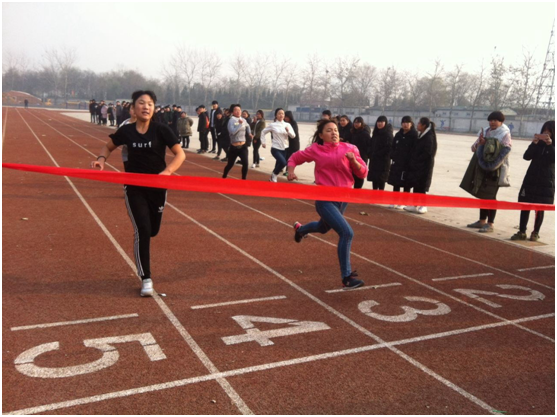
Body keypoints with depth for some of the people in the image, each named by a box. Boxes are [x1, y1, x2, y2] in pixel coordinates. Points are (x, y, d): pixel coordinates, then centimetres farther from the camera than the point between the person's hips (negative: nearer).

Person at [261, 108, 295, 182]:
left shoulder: (287, 125, 3)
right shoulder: (272, 125, -3)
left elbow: (293, 136, -3)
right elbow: (263, 132, 9)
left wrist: (288, 131, -21)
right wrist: (263, 142, 5)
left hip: (284, 149, 4)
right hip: (275, 148, -4)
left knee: (279, 164, 10)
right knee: (283, 162, -25)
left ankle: (273, 177, 32)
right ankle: (274, 175, 0)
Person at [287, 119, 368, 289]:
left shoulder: (349, 149, -2)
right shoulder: (315, 150, -6)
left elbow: (363, 173, -3)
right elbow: (295, 157, 10)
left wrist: (353, 160, -21)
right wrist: (291, 171, -9)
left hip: (344, 199, 5)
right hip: (325, 200, -5)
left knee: (323, 228, 30)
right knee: (347, 233, -22)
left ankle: (300, 229, 65)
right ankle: (346, 276, -10)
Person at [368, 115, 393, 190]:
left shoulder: (388, 134, -9)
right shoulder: (376, 133, 13)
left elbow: (388, 148, -15)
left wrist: (377, 154, -13)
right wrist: (371, 155, 6)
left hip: (383, 161, -7)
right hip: (374, 160, 7)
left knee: (381, 180, -5)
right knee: (374, 180, 8)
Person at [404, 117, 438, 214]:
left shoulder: (429, 137, -14)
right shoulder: (421, 135, 12)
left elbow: (428, 152, -19)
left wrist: (416, 160, -14)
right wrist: (413, 161, 7)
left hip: (424, 166, -8)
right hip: (417, 165, 8)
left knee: (420, 185, -3)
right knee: (416, 185, 11)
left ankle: (423, 206, 7)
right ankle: (414, 205, 18)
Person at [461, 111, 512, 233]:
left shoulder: (505, 135, -4)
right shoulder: (485, 132, 12)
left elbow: (505, 151, -14)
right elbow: (474, 148, 10)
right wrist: (479, 143, -13)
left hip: (496, 169, -6)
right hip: (482, 167, 6)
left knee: (490, 196, -6)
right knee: (482, 194, 11)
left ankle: (490, 224, 0)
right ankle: (482, 221, 21)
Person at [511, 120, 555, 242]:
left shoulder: (553, 145, 1)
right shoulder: (539, 143, 8)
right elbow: (527, 156, -4)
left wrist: (550, 143, -24)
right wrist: (534, 143, -16)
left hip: (546, 183, -2)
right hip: (530, 179, 3)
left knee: (540, 209, 2)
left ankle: (535, 233, 14)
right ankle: (521, 232, 8)